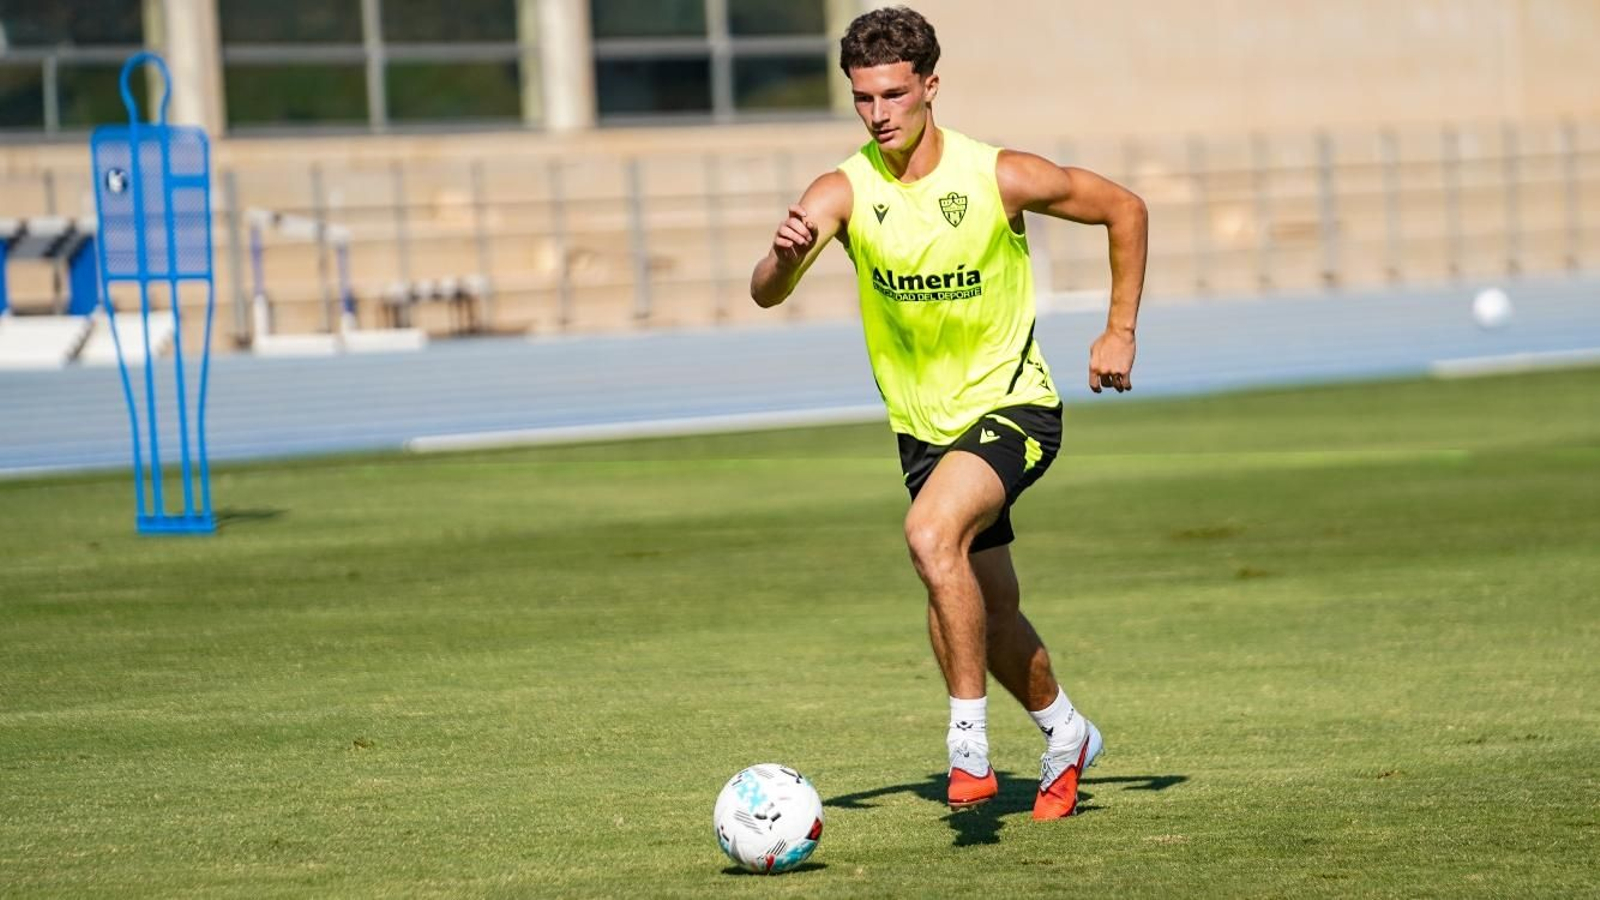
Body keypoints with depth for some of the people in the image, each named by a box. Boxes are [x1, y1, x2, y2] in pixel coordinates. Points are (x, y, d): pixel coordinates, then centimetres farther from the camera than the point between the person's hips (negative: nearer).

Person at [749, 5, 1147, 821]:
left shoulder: (999, 177, -16)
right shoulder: (844, 192, -11)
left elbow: (1124, 209, -1)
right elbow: (765, 294, -25)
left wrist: (1120, 331, -2)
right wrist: (784, 257, -48)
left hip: (1012, 405, -4)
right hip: (922, 424, 4)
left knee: (931, 533, -31)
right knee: (989, 614, 15)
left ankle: (969, 743, -23)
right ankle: (1065, 736, 43)